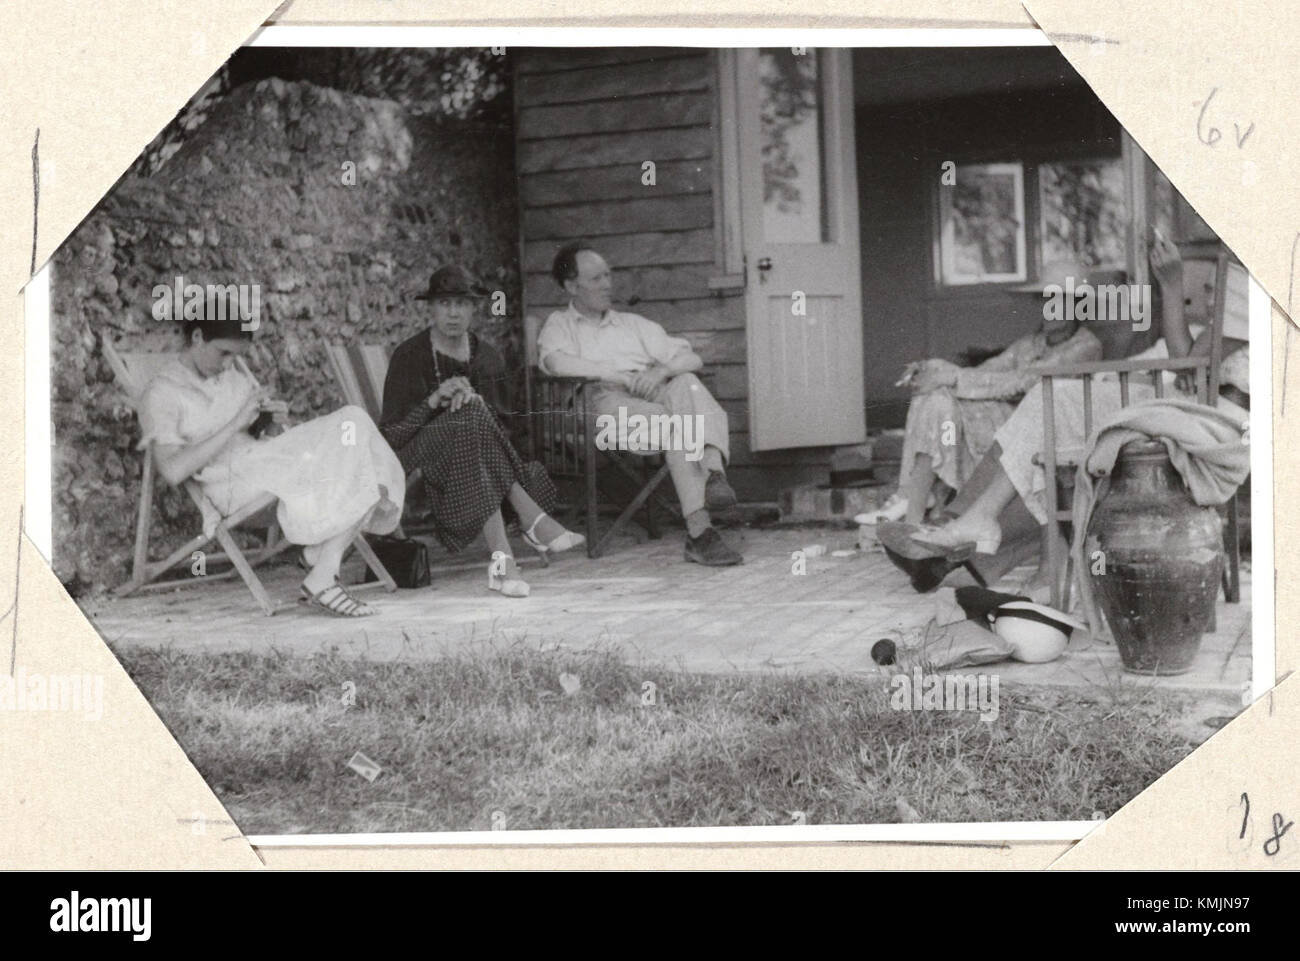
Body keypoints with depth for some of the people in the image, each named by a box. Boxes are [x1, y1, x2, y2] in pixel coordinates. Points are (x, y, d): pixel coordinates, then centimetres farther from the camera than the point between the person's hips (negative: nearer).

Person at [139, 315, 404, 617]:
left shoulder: (233, 367, 15)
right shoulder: (160, 394, -6)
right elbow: (172, 471, -18)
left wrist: (271, 410, 4)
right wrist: (236, 424, -19)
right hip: (232, 484, -8)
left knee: (352, 424, -14)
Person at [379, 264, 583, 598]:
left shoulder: (488, 356, 12)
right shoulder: (409, 357, -1)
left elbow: (506, 414, 2)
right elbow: (391, 436, -8)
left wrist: (474, 399, -20)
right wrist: (434, 400, -23)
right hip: (422, 457, -3)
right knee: (469, 419, -33)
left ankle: (502, 560, -48)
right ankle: (532, 519, -41)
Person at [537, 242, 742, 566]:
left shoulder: (634, 324, 32)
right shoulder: (558, 326, 20)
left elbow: (692, 359, 20)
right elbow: (558, 363, -7)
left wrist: (661, 371, -4)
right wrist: (621, 376, -12)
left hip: (655, 396, 4)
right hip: (606, 403, -4)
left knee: (686, 383, -31)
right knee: (674, 422, -34)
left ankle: (713, 471, -54)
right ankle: (700, 531, -44)